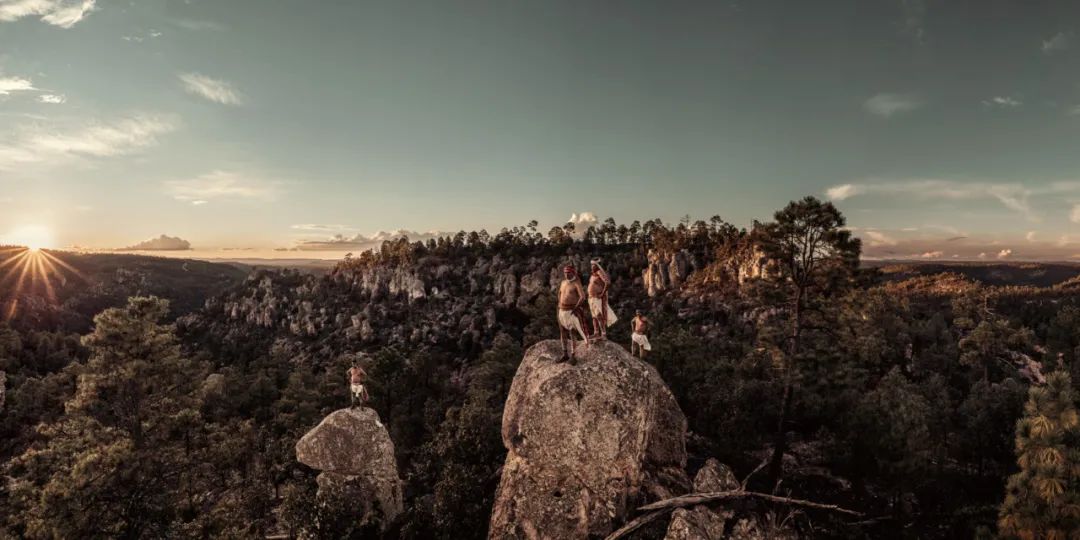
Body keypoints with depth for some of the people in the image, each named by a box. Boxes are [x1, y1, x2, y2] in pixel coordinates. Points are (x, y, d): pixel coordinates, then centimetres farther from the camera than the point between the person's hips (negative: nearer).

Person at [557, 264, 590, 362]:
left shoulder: (576, 283, -11)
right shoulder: (563, 282, 11)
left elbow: (582, 297, -21)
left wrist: (576, 308, -21)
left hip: (572, 312, -7)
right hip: (562, 311, 7)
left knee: (572, 333, -7)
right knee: (562, 333, 8)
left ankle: (572, 355, 1)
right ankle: (565, 355, 17)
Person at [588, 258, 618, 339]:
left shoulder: (600, 272, -12)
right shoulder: (592, 274, 15)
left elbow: (608, 282, -24)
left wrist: (603, 293, -20)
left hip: (598, 298, -9)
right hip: (592, 298, 9)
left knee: (600, 316, -12)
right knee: (594, 316, 11)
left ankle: (604, 334, -11)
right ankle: (596, 333, 18)